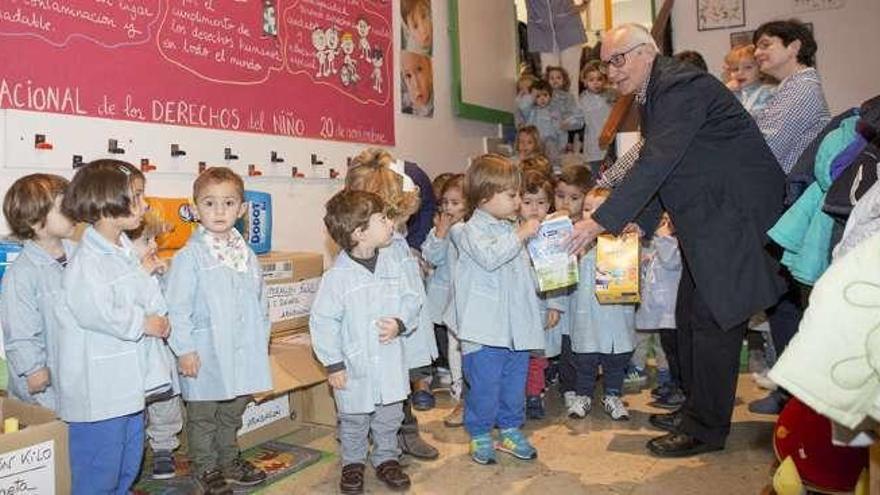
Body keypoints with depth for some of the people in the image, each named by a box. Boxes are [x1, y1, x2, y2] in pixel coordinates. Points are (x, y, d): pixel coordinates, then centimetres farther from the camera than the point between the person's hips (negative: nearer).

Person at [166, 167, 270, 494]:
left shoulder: (247, 254, 6)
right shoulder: (189, 256, -12)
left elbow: (259, 302, 13)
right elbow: (176, 307, -13)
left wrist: (261, 341, 11)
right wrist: (184, 349, -15)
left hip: (242, 352, 6)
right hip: (205, 355, -5)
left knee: (233, 411, 20)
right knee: (203, 416, 11)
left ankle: (229, 461, 38)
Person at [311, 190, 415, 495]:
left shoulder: (391, 263, -4)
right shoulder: (338, 276, -19)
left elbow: (412, 298, 4)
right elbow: (322, 322, -13)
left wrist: (400, 322, -15)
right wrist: (333, 364, -11)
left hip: (390, 363, 4)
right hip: (355, 367, -4)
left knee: (390, 417, 19)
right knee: (354, 422, 16)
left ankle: (386, 458, 40)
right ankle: (353, 463, 38)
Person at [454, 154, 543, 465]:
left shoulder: (512, 229, 14)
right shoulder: (473, 231, -10)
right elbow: (490, 257, -29)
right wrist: (520, 235, -24)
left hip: (517, 323, 7)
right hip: (485, 328, -7)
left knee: (515, 380, 15)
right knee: (484, 384, 2)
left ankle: (510, 430, 32)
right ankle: (480, 435, 20)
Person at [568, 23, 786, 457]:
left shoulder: (682, 87, -18)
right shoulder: (652, 95, 13)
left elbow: (657, 164, -28)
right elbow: (658, 168, 15)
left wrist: (601, 221, -30)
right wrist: (639, 224, 5)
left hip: (735, 213, -10)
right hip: (706, 218, 10)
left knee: (712, 318, -5)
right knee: (689, 314, 14)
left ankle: (707, 429, 9)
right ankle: (697, 409, 29)